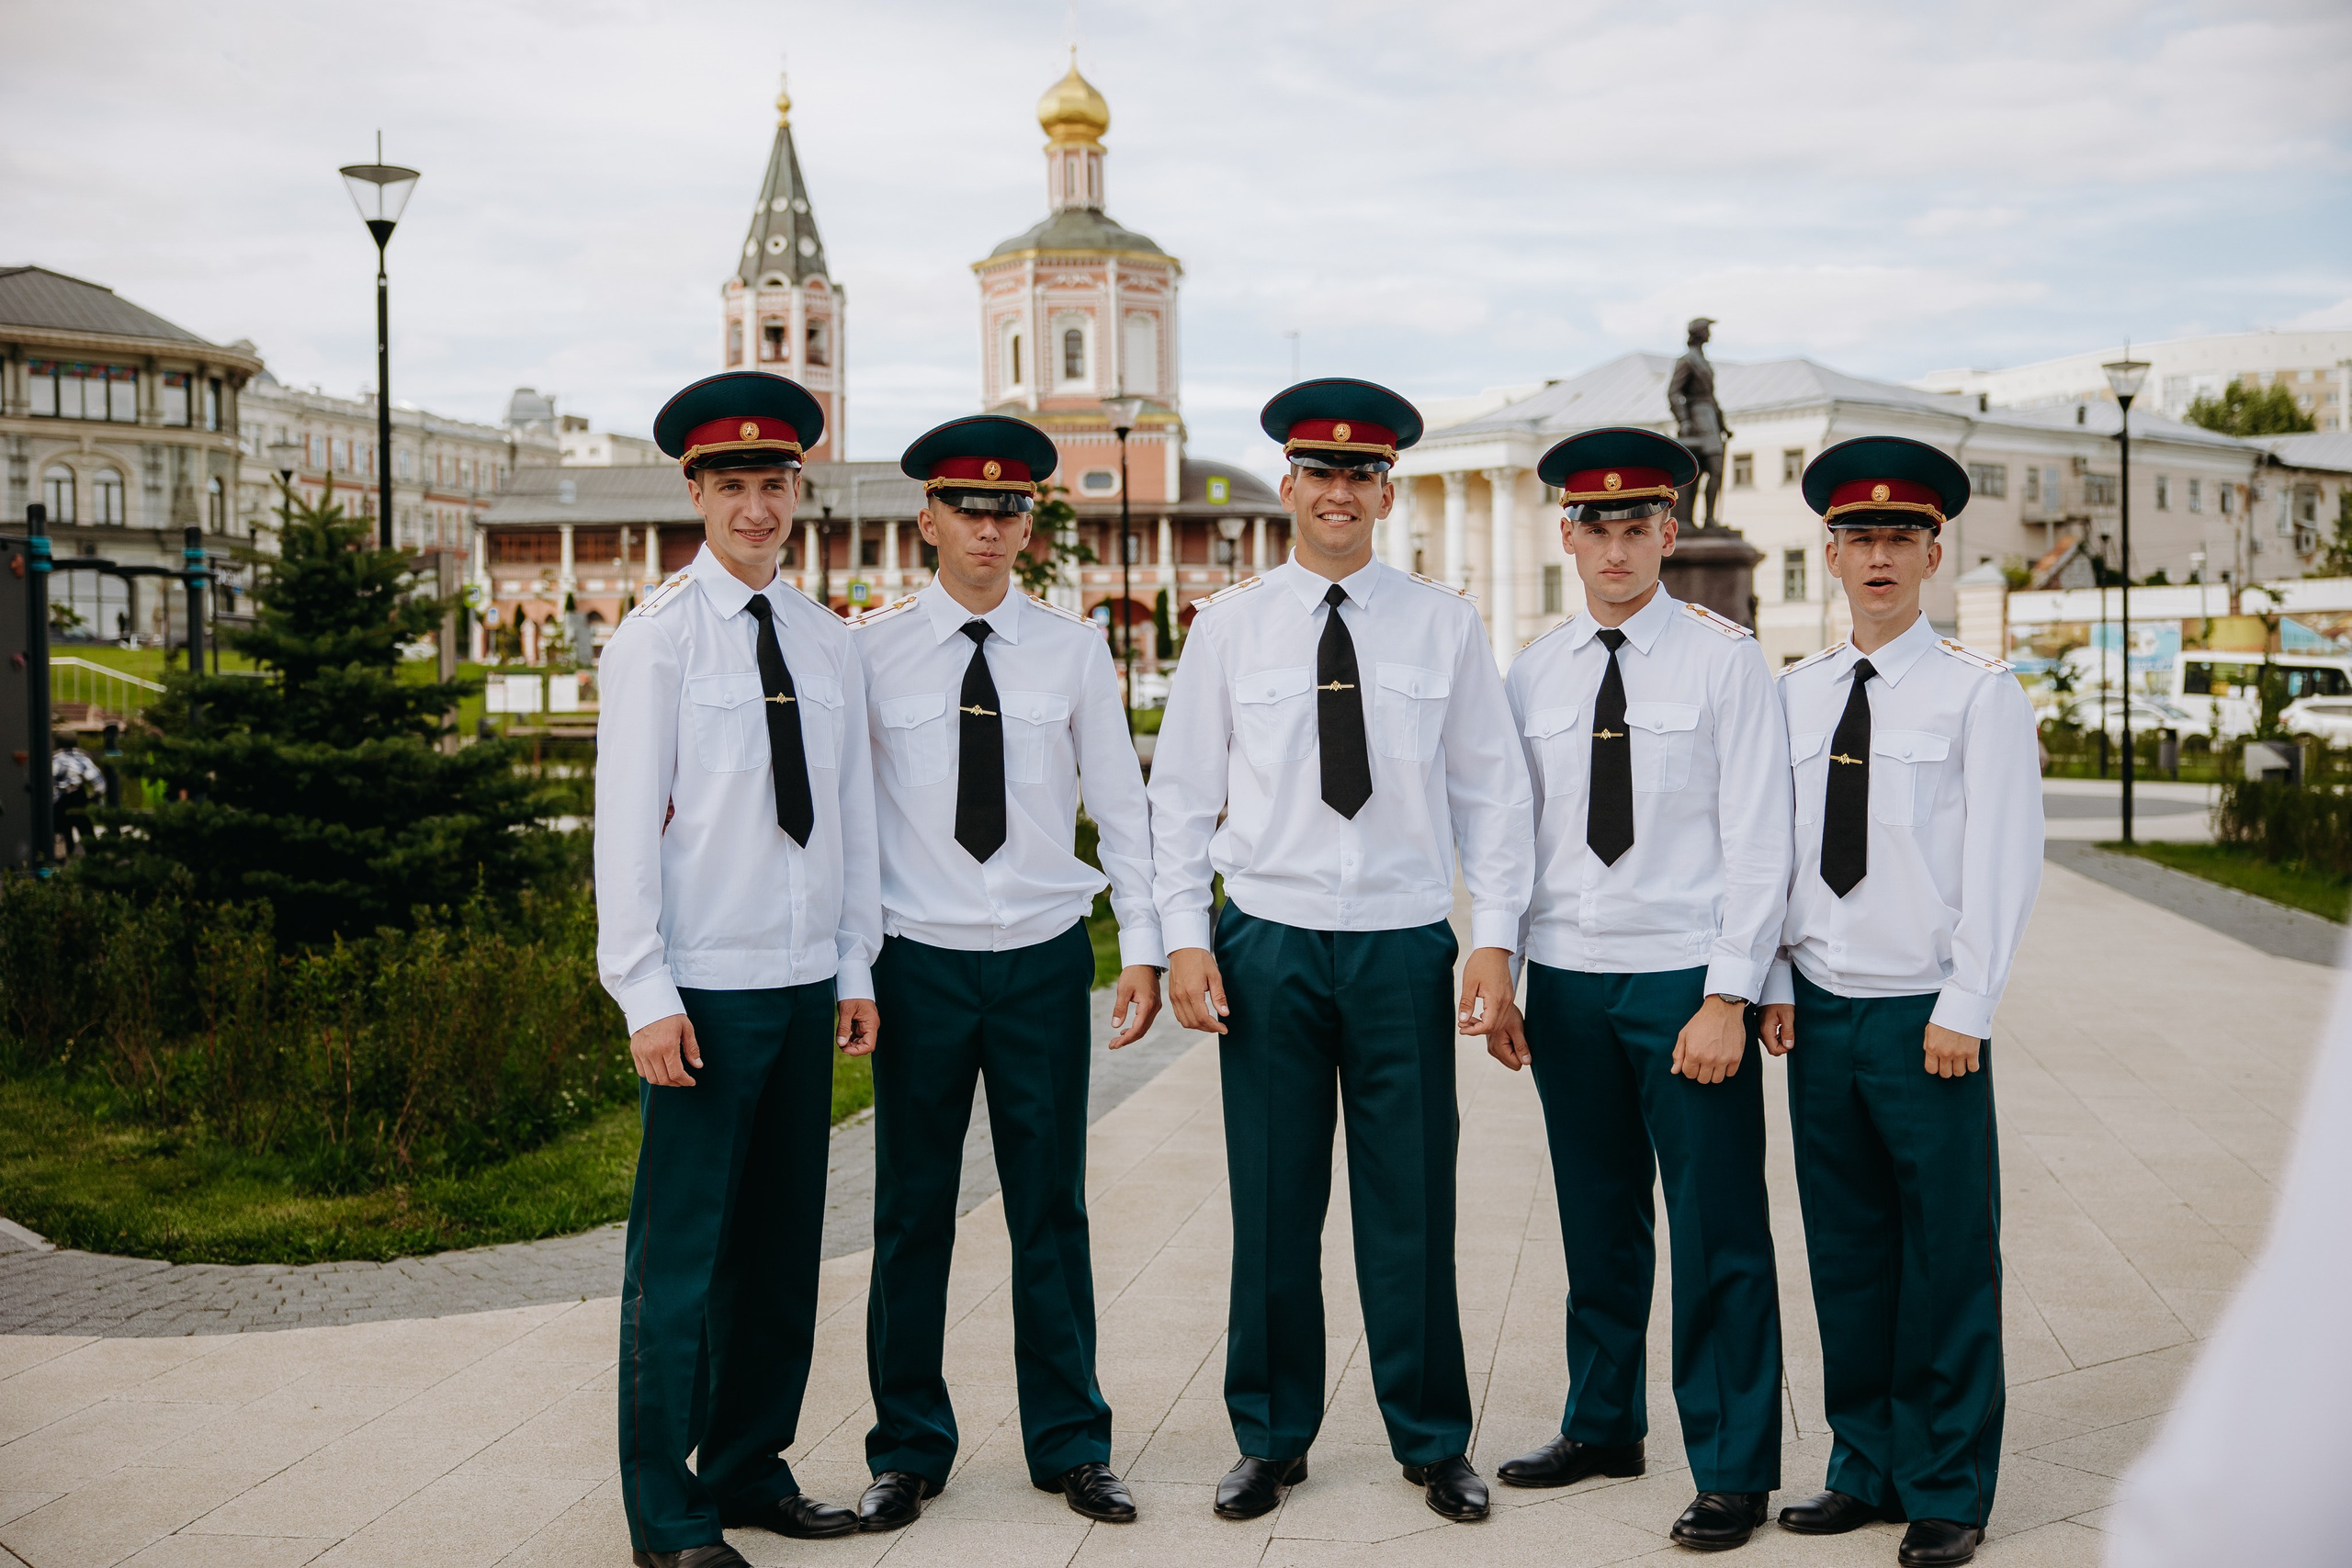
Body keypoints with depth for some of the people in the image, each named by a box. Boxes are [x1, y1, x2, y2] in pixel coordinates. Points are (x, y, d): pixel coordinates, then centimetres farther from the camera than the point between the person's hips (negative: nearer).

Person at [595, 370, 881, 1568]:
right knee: (683, 1249, -2)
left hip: (809, 985, 6)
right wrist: (646, 995, -12)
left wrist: (857, 970, 9)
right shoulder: (656, 639, -4)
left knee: (783, 1242, 11)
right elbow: (626, 824, -8)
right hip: (707, 988, -5)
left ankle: (750, 1469, 25)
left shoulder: (829, 643, 11)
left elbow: (854, 814, 13)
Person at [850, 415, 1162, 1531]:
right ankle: (908, 1450, 20)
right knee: (912, 1212, 5)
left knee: (1051, 1210, 7)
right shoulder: (871, 651, 1)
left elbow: (1119, 804, 8)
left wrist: (1142, 947, 2)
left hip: (1045, 957, 1)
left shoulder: (1074, 650, 5)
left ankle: (1069, 1445, 20)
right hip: (919, 960, -1)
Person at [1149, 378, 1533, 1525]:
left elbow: (1491, 788, 6)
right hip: (1266, 944, 0)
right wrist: (1183, 937, -1)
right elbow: (1182, 792, 7)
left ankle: (1433, 1442, 22)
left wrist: (1495, 938, -2)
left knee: (1411, 1206, 5)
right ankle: (1271, 1439, 22)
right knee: (1272, 1205, 6)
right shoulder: (1229, 624, 5)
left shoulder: (1445, 623, 5)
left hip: (1403, 945, 0)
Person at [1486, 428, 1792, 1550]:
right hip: (1566, 982, 4)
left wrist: (1729, 996, -12)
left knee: (1717, 1236, 1)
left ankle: (1733, 1472, 13)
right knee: (1597, 1224, 15)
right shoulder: (1533, 672, 7)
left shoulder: (1722, 659, -4)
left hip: (1685, 980, -3)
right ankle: (1602, 1426, 31)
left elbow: (1758, 840, -6)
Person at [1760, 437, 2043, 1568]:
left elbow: (2003, 864, -6)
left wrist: (1963, 1009, -10)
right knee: (1846, 1254, 11)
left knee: (1948, 1262, 2)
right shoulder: (1793, 694, 10)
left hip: (1927, 1017, -4)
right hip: (1819, 1009, 4)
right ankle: (1866, 1469, 24)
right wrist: (1774, 983, 5)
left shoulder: (1980, 692, -2)